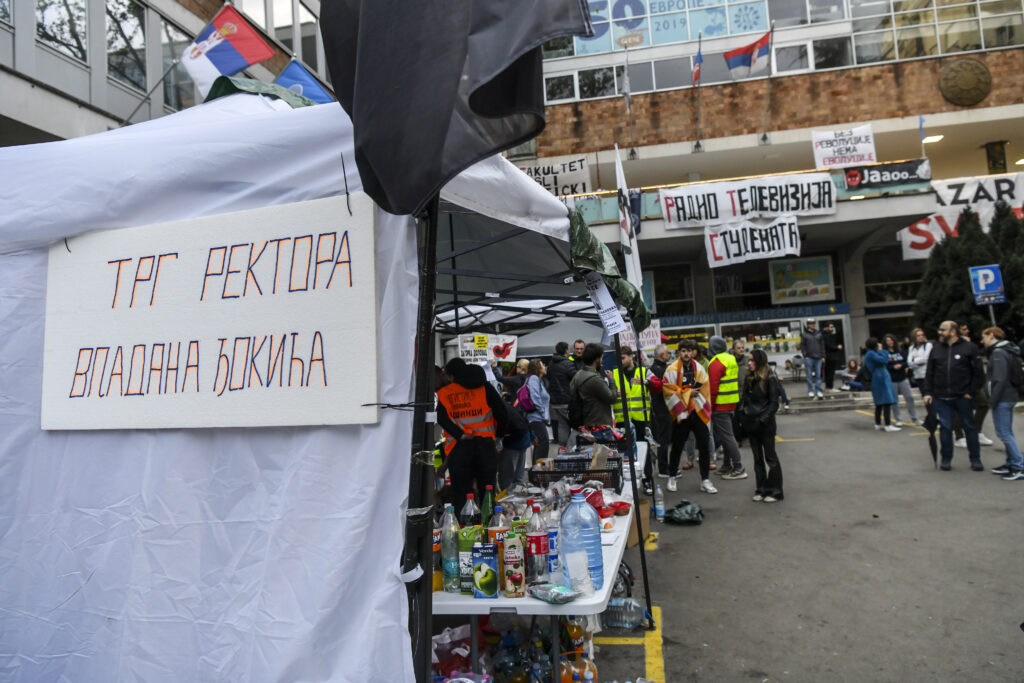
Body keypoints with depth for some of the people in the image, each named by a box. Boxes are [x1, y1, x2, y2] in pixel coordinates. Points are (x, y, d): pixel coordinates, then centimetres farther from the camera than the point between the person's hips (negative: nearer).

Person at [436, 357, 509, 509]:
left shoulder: (443, 393, 8)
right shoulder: (485, 387, 9)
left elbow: (442, 419, -9)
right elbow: (502, 413, 4)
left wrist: (460, 435, -14)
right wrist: (499, 434, 17)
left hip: (458, 447, -1)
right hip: (485, 444, 1)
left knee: (461, 493, 5)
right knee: (487, 491, 10)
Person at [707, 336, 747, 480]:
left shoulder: (716, 363, -16)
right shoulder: (732, 359, 12)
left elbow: (713, 387, -20)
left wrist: (710, 406, -13)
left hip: (720, 405, -9)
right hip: (732, 403, 9)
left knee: (726, 436, -5)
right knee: (727, 434, 17)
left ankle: (738, 469, -4)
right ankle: (727, 465, 26)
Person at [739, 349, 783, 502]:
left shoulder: (770, 378, -10)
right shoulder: (749, 378, 10)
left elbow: (774, 403, -10)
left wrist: (764, 419, -17)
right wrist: (741, 416, 5)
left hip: (765, 424, -6)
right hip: (751, 423, 6)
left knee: (770, 457, 2)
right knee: (757, 458, 11)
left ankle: (775, 491, 9)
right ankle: (760, 490, 18)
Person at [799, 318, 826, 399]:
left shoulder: (818, 333, 10)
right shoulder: (804, 334, 0)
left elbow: (822, 345, 12)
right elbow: (802, 346, 0)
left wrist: (823, 356, 7)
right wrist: (805, 356, -8)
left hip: (818, 357, 3)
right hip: (809, 358, -3)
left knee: (818, 375, 4)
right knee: (809, 375, 0)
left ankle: (818, 391, 9)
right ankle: (810, 391, 7)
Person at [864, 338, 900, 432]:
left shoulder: (870, 354, 20)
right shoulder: (871, 354, -11)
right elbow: (884, 360, -19)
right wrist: (881, 350, -5)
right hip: (881, 380, -11)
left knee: (879, 403, 13)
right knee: (887, 402, -12)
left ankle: (878, 424, 18)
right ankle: (888, 425, -15)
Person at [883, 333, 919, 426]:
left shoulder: (900, 351, 8)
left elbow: (906, 362, 6)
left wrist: (901, 365, -13)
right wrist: (893, 367, -19)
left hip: (903, 378, 3)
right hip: (892, 380, -3)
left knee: (909, 397, 1)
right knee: (894, 401, 4)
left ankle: (914, 418, 12)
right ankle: (897, 420, 13)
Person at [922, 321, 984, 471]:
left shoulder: (969, 348, -1)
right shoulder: (936, 349, 10)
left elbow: (978, 373, -2)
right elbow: (929, 373, 11)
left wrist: (971, 392, -7)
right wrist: (928, 392, 4)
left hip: (962, 397, -2)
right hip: (941, 398, 3)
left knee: (970, 427, 6)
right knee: (945, 428, 5)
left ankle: (975, 459, 18)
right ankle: (946, 459, 14)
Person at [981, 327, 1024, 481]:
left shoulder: (998, 353, -15)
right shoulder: (1006, 351, 15)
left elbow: (1000, 379, -21)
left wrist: (993, 400, -18)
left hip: (1002, 399, -10)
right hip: (1009, 397, 10)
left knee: (1004, 433, -7)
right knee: (1007, 433, 15)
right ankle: (1011, 464, 22)